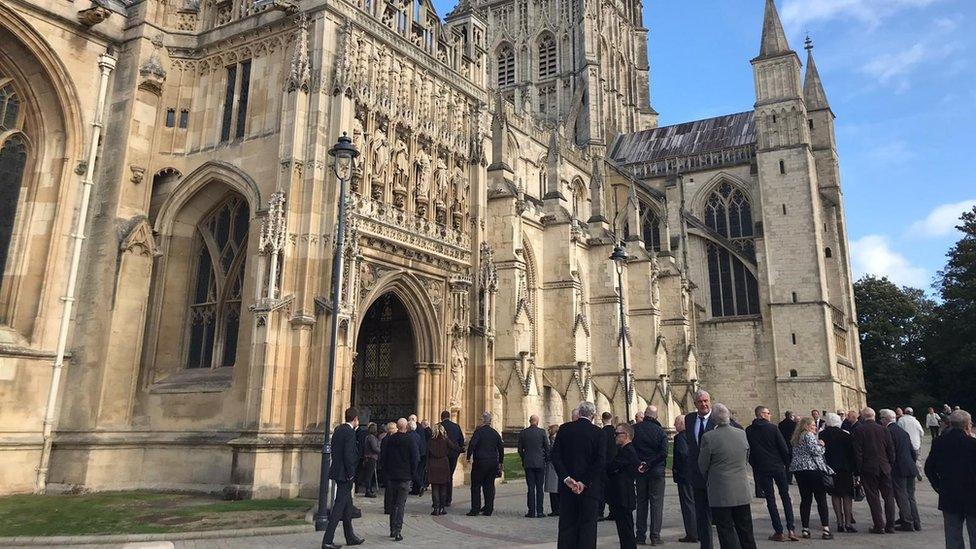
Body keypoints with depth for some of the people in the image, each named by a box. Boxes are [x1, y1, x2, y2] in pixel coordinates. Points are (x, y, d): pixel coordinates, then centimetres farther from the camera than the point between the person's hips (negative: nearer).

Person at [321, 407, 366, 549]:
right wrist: (351, 474, -13)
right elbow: (348, 455, -22)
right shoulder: (350, 432, -17)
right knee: (339, 507, -3)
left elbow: (335, 451, 13)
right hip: (344, 474, -9)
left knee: (347, 505, 18)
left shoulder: (338, 429, 10)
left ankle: (350, 537, 28)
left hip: (338, 471, 10)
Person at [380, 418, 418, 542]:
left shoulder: (389, 439, 1)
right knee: (401, 504, -1)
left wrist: (386, 471, 14)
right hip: (405, 476, -4)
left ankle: (392, 530, 21)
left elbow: (382, 457, 6)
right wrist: (413, 474, 0)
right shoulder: (411, 439, -9)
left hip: (391, 476, 4)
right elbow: (416, 458, -10)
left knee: (392, 503, 15)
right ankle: (397, 532, -6)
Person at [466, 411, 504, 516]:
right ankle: (488, 509, 10)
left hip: (480, 462, -5)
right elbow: (501, 449, 13)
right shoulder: (495, 433, 9)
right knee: (489, 486, 10)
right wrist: (500, 462, 22)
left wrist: (469, 457, -8)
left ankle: (475, 509, 0)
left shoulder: (479, 431, -7)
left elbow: (472, 444, -17)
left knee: (476, 486, 2)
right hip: (493, 463, 5)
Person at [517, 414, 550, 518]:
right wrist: (546, 459, 13)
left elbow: (520, 449, 5)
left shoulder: (523, 433, 1)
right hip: (540, 463, -1)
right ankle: (539, 511, 4)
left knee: (531, 488, 4)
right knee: (540, 488, 4)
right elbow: (547, 448, -1)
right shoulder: (542, 432, -4)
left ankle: (531, 511, 3)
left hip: (528, 463, 1)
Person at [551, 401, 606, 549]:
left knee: (567, 526, 10)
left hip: (567, 486, 2)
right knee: (587, 526, 6)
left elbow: (555, 455, -6)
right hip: (590, 487, -2)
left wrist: (566, 478, -9)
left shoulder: (564, 429, 1)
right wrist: (585, 482, -12)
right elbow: (601, 461, -12)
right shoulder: (597, 432, -5)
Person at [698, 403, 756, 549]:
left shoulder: (708, 437, -15)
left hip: (720, 493, -5)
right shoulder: (742, 434, 0)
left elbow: (703, 465, -5)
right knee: (746, 532, 16)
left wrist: (708, 481, 15)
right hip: (742, 492, 5)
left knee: (726, 533, 3)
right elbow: (746, 461, 12)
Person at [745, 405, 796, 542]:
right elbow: (784, 447, -6)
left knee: (770, 499, 5)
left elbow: (748, 451, 3)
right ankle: (791, 529, 4)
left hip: (761, 469, 1)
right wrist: (787, 463, 6)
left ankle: (779, 532, 3)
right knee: (785, 497, 10)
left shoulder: (748, 431, 0)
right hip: (778, 466, -1)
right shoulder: (772, 428, -6)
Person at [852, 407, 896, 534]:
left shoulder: (859, 431, -8)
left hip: (868, 468, -3)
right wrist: (890, 465, 13)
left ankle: (879, 526, 4)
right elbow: (891, 450, 4)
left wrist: (858, 470, -3)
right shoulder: (883, 429, 2)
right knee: (888, 496, 11)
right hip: (884, 468, 4)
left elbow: (858, 452, -9)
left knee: (873, 497, 3)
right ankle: (890, 526, 14)